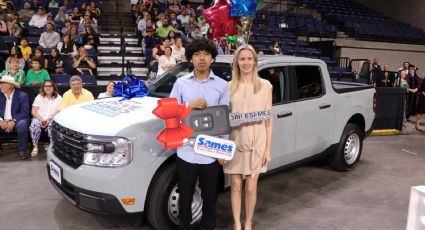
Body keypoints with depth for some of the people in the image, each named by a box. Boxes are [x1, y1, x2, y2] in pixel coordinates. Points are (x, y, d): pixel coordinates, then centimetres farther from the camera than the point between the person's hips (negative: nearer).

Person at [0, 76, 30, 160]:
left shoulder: (22, 95, -3)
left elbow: (25, 112, -13)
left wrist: (13, 121, -26)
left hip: (17, 121, -3)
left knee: (22, 124, -36)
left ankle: (22, 151, -21)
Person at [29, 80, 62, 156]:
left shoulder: (58, 98, 9)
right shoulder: (39, 97, 16)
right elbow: (33, 111, 7)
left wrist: (49, 119, -16)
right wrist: (41, 119, -13)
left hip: (52, 120, -2)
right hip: (39, 119, 2)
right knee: (34, 124, -32)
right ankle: (35, 146, -19)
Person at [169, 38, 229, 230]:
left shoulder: (222, 85, 3)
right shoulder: (181, 83, 4)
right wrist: (188, 106, -15)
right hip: (186, 151, 0)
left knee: (210, 197, 14)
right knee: (185, 197, 13)